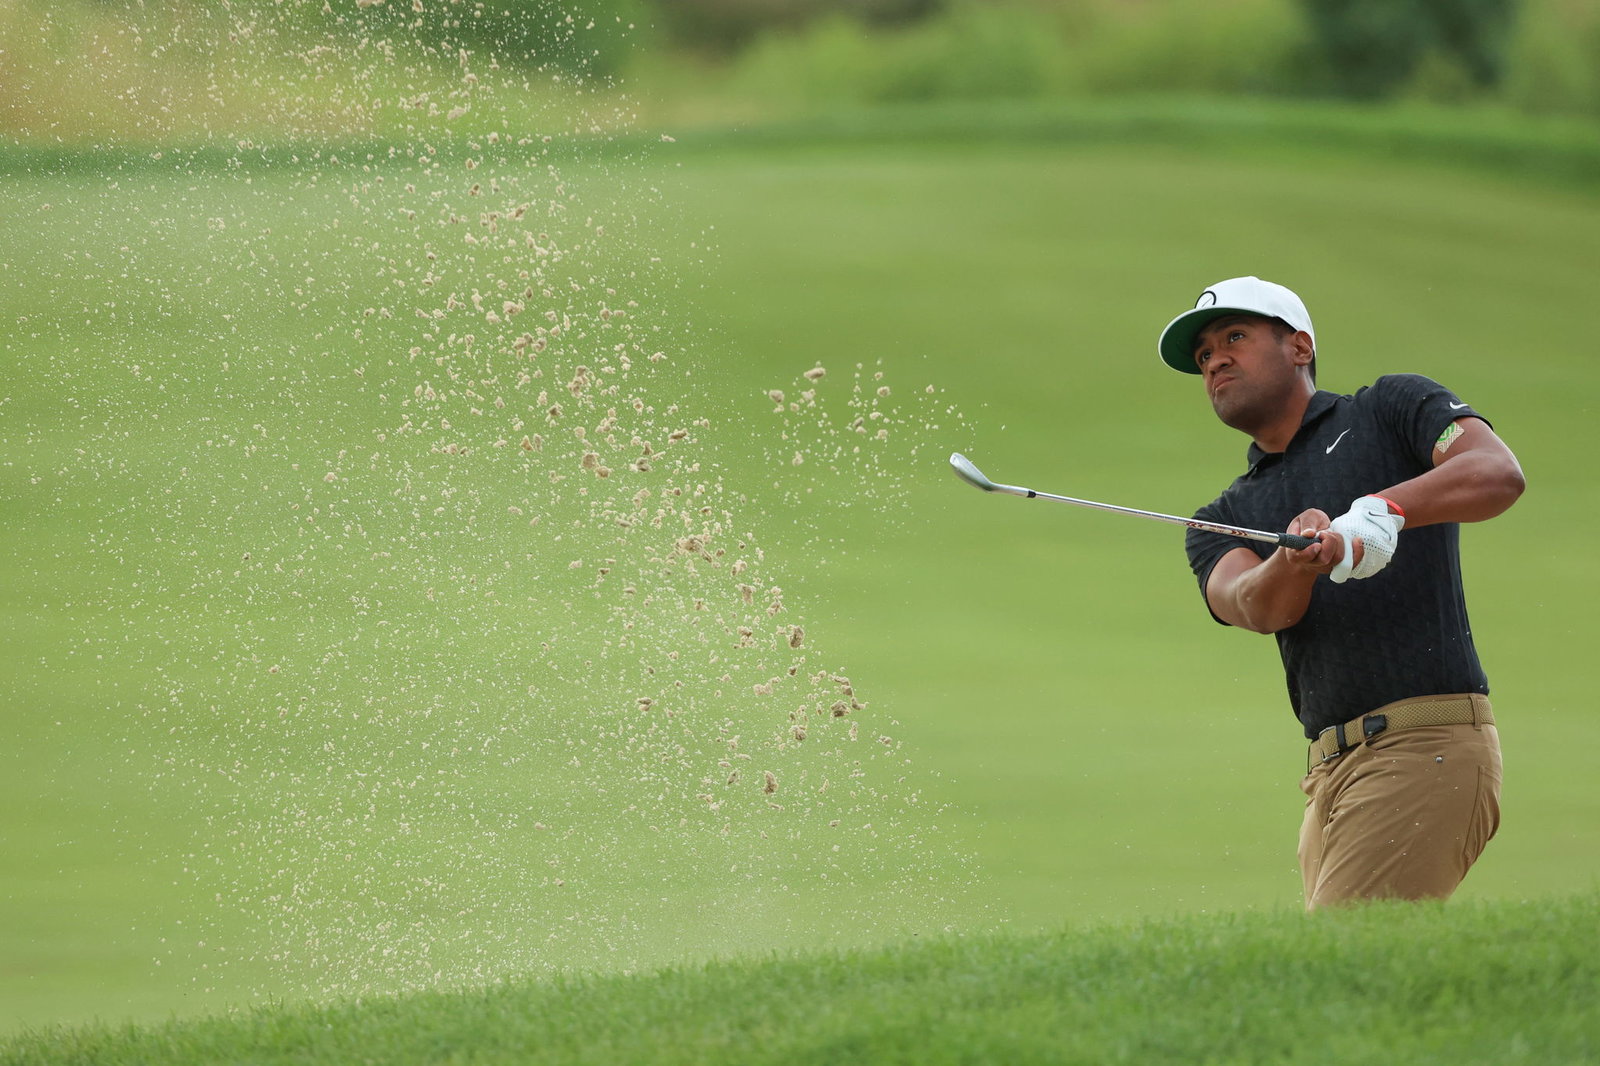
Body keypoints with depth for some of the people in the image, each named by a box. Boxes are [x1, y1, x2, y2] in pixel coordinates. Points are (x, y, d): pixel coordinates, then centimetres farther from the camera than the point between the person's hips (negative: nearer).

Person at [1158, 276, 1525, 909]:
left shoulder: (1393, 408, 10)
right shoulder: (1223, 521, 20)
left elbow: (1499, 473, -10)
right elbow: (1255, 607, -3)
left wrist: (1384, 508, -27)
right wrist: (1298, 558, -26)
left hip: (1428, 744, -6)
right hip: (1330, 773, 6)